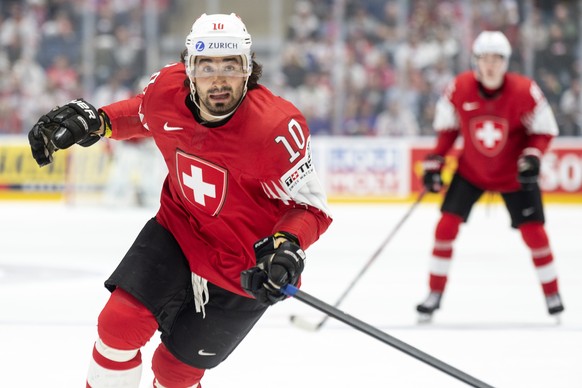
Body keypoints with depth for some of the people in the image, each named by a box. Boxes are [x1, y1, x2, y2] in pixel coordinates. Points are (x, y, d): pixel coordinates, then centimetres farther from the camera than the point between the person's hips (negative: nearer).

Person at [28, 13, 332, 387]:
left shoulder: (277, 128, -31)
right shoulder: (167, 89, -16)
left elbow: (312, 205, -19)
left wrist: (288, 245, -38)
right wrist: (95, 120, -4)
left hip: (243, 270, -3)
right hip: (178, 231, 4)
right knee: (119, 323, -13)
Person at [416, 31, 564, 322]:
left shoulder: (525, 91, -22)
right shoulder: (458, 89, -17)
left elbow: (545, 131, -9)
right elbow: (446, 128, 0)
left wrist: (532, 157, -26)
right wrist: (434, 162, -5)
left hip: (514, 175, -1)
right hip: (471, 170, 1)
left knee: (533, 232, -4)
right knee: (446, 226, -8)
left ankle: (552, 295, 16)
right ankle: (434, 295, 5)